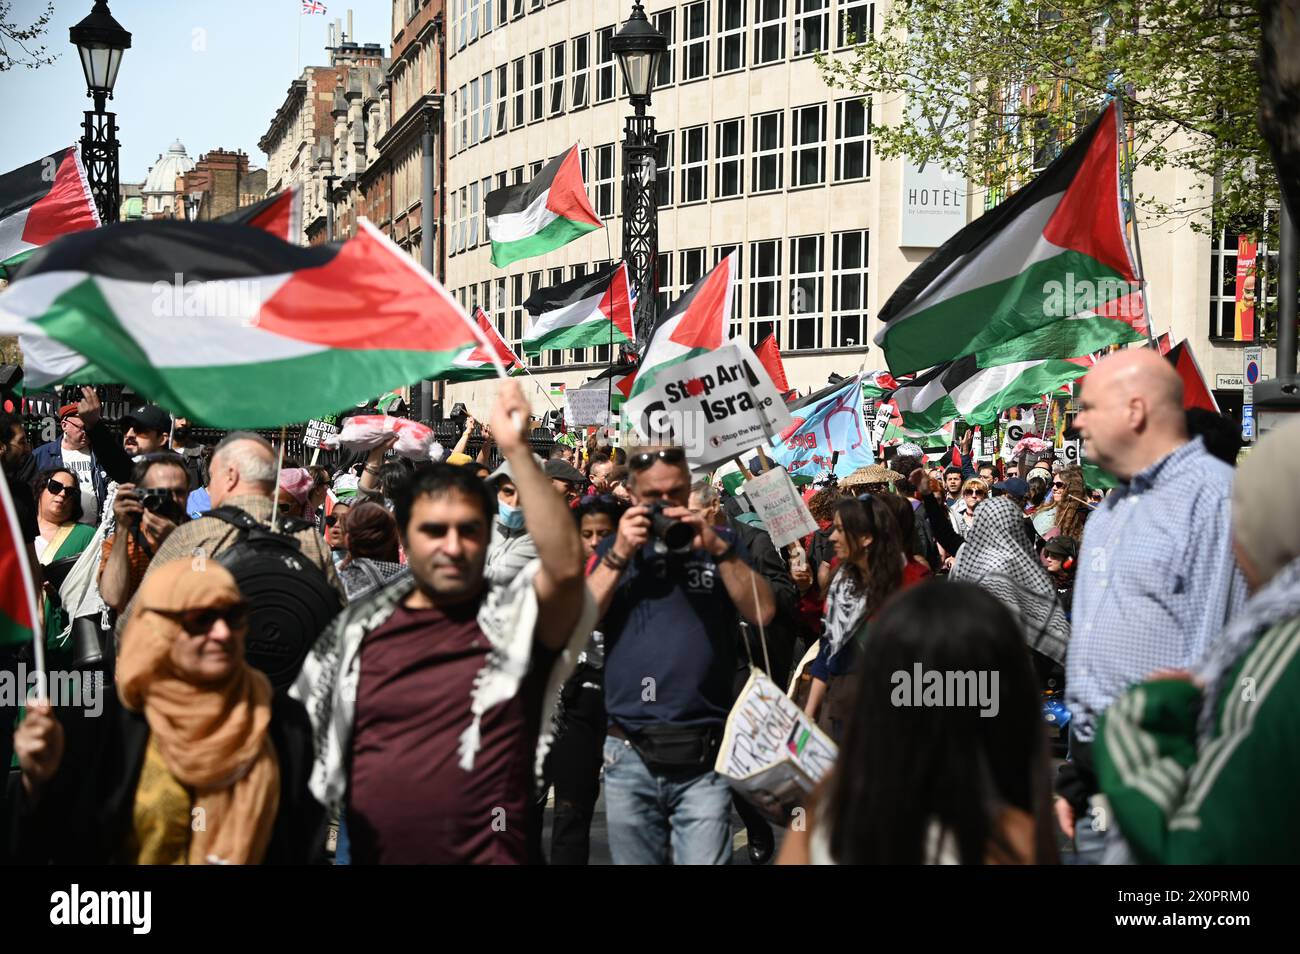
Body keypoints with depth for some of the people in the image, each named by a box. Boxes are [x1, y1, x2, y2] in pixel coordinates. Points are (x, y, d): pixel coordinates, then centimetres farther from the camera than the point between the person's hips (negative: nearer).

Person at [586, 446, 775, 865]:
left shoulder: (721, 543, 10)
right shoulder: (614, 549, 12)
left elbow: (762, 612, -3)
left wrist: (717, 548, -12)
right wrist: (620, 555, -7)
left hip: (704, 756, -2)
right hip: (629, 756, 2)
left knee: (705, 858, -9)